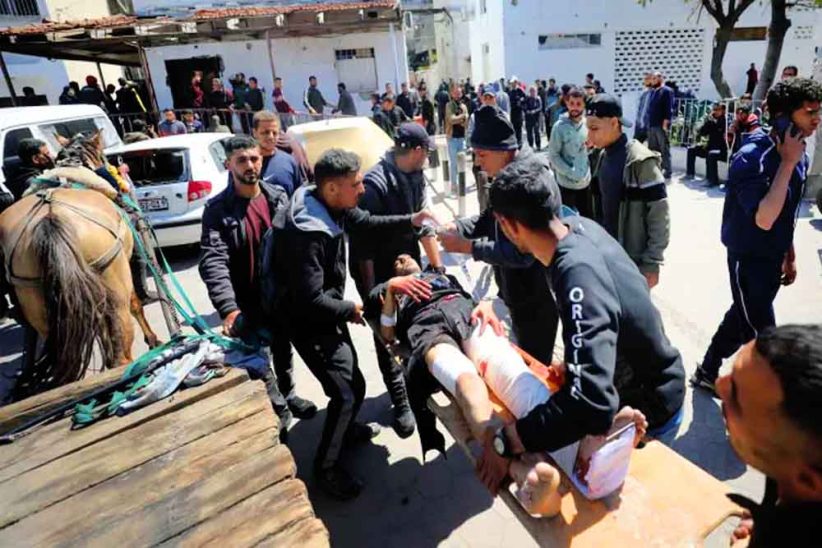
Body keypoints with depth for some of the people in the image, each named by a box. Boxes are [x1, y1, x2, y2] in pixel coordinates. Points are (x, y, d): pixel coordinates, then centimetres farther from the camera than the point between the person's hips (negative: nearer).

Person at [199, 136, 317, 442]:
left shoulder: (278, 197, -1)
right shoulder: (217, 210, -14)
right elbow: (214, 262, -24)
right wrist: (229, 308, -36)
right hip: (248, 302, -4)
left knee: (283, 349, 22)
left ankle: (288, 395, 45)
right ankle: (278, 410, 28)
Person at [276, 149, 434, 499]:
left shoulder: (333, 207, -6)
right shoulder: (306, 234, -33)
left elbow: (366, 223, 11)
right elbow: (310, 301, -32)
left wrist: (410, 220, 0)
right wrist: (350, 310, -17)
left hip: (329, 316, 9)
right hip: (311, 325, -9)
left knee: (354, 383, 20)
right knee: (346, 394, -6)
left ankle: (344, 430, 48)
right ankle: (325, 467, 17)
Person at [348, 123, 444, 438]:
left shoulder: (416, 177, 1)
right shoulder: (375, 184, -23)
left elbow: (425, 223, 8)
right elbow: (364, 243, -22)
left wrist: (438, 265, 9)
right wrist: (371, 292, -19)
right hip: (379, 274, -6)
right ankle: (400, 401, 21)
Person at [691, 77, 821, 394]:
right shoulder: (752, 158, -23)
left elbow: (787, 215, 14)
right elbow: (764, 218, -32)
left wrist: (790, 256, 19)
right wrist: (787, 163, -27)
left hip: (774, 257, 8)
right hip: (749, 258, -8)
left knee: (742, 318, 20)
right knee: (761, 338, 0)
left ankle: (706, 373, 38)